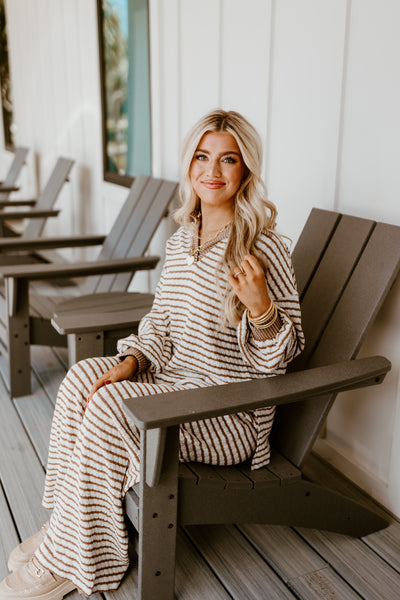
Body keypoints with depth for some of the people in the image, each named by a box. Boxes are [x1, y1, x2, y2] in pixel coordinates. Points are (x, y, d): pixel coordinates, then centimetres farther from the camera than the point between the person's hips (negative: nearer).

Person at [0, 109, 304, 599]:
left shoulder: (263, 250, -16)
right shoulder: (181, 241, 6)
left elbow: (279, 357, -13)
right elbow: (159, 323, 13)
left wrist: (260, 307, -33)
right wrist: (132, 361, -5)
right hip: (177, 379, 7)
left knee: (109, 408, -23)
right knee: (82, 376, -11)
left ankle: (67, 561, -3)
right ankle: (67, 522, 1)